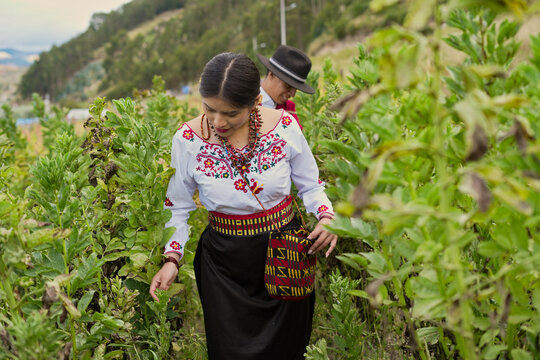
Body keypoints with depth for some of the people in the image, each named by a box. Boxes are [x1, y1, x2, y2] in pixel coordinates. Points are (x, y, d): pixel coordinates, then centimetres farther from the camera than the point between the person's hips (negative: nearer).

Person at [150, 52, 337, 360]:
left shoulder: (284, 126, -13)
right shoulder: (188, 140, -13)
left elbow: (310, 186, 2)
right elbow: (179, 207, 2)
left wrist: (326, 216, -17)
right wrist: (172, 257, -8)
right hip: (224, 265, 0)